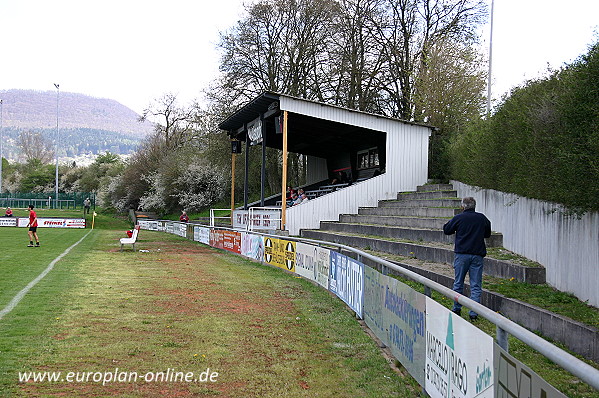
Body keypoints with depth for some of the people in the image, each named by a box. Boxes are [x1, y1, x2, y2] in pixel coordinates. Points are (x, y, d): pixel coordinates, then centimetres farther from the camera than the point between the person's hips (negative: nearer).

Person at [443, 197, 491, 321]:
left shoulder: (459, 218, -7)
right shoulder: (482, 218, 2)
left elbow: (446, 230, 6)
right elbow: (488, 234, 17)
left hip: (462, 254, -1)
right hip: (478, 255, 1)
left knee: (458, 283, 12)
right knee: (476, 286, 4)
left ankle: (457, 309, 20)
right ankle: (474, 313, 1)